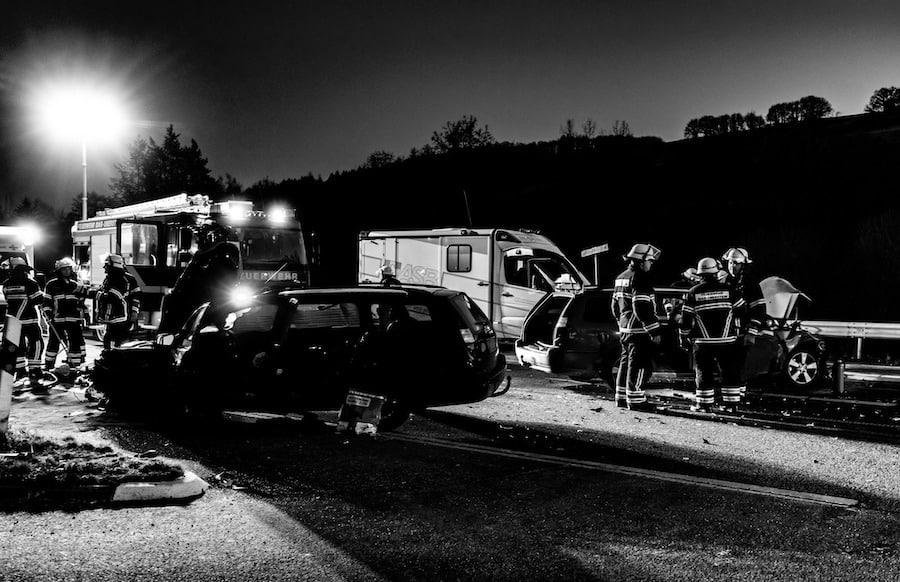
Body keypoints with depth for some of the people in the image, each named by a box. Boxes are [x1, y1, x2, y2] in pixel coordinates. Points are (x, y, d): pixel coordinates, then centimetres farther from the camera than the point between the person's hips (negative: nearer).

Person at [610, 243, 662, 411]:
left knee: (626, 362, 15)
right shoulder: (640, 278, -15)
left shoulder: (621, 277, 16)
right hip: (639, 329, -10)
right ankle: (635, 400, -6)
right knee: (639, 365, -6)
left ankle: (622, 398, 21)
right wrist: (654, 331, -20)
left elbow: (615, 306, 22)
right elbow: (642, 308, -22)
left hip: (625, 328, 10)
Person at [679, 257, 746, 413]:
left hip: (703, 342, 0)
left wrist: (683, 336, 11)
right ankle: (731, 404, 10)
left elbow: (686, 318, 0)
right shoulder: (728, 289, -1)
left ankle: (705, 404, 7)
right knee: (730, 372, 9)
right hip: (727, 340, 1)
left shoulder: (693, 293, -2)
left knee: (704, 373, 6)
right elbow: (742, 311, 6)